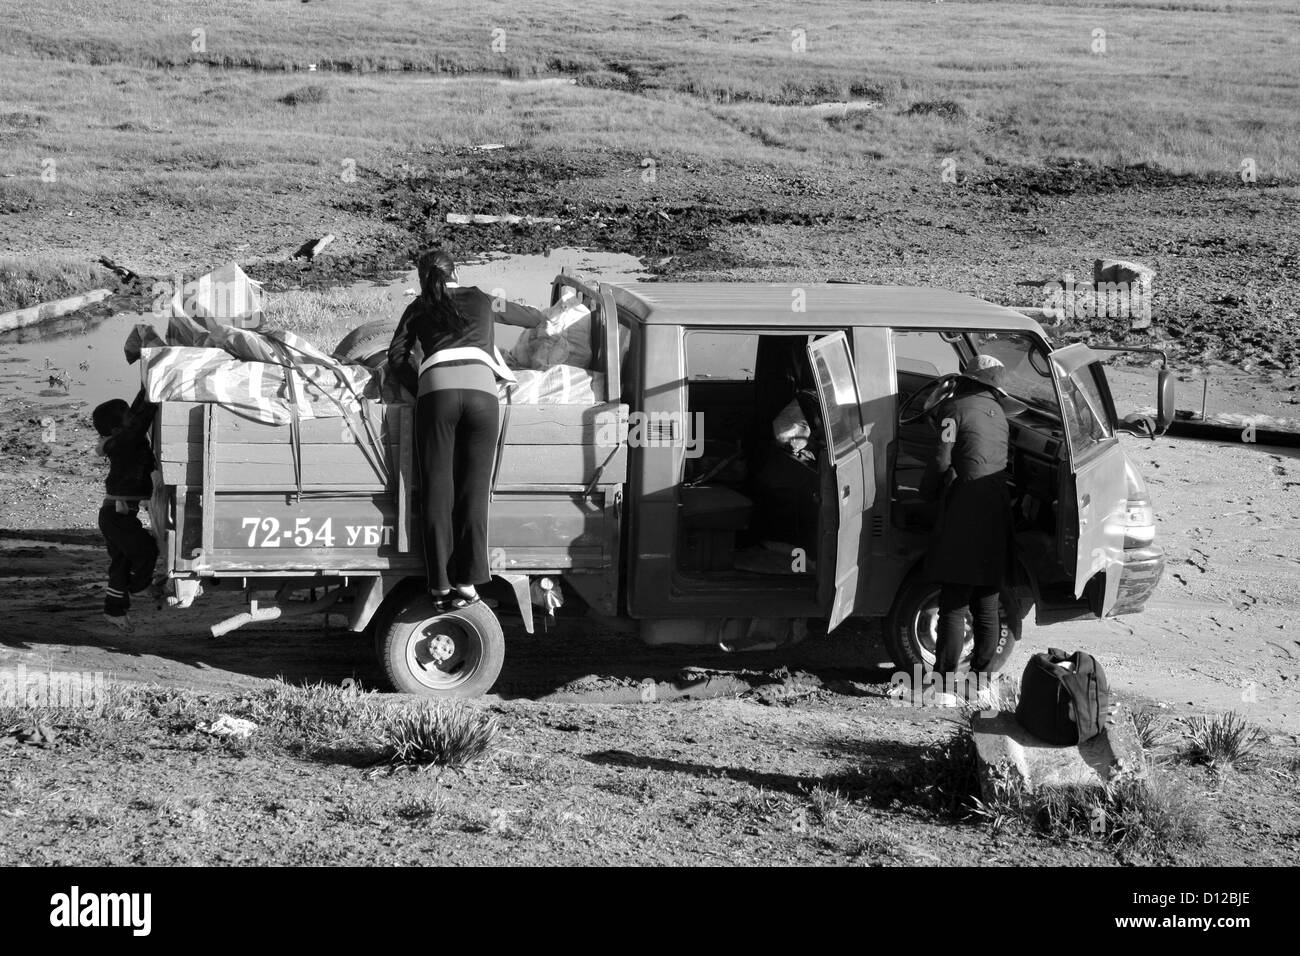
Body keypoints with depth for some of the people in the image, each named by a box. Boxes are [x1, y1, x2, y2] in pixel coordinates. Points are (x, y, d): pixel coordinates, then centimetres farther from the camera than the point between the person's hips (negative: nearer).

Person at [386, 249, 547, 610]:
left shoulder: (419, 308, 25)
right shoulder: (482, 300, 27)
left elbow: (396, 357, 16)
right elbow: (536, 317, 42)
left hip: (437, 390, 0)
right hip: (481, 388, 1)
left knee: (437, 489, 1)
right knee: (474, 489, 1)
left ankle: (441, 584, -4)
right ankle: (467, 581, -7)